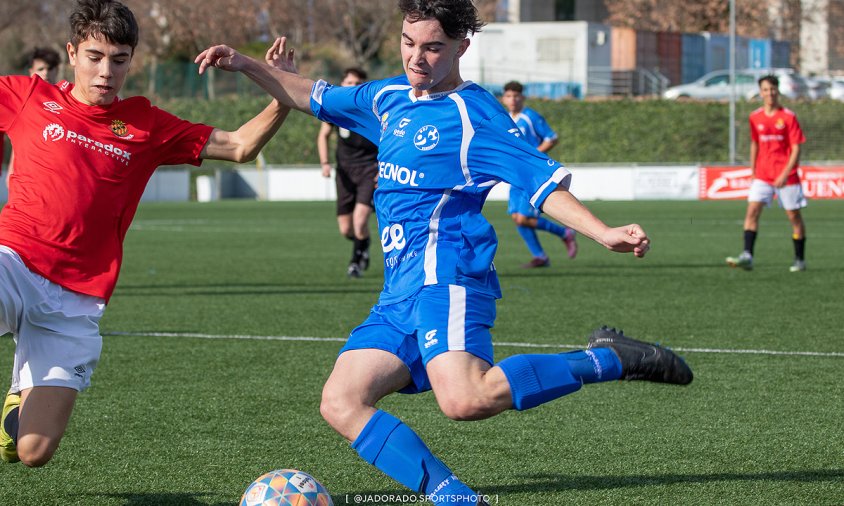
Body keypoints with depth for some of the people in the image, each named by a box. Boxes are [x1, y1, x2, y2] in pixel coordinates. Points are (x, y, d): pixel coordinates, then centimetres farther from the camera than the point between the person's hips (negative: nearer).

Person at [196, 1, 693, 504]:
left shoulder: (474, 112, -3)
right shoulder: (389, 97, 20)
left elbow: (543, 180, -9)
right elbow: (313, 97, 36)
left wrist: (604, 233, -21)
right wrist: (245, 64, 30)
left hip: (445, 275, -8)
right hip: (399, 293, 8)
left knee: (464, 398, -32)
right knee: (341, 403, -6)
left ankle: (609, 359, -16)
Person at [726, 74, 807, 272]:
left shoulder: (788, 117, -7)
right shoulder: (755, 117, 6)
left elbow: (796, 148, -9)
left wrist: (785, 174, -18)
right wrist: (753, 171, 15)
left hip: (786, 176, -3)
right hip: (762, 175, 3)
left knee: (794, 215, 5)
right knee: (752, 211, -13)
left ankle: (800, 260, 17)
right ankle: (747, 256, -22)